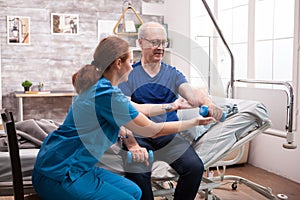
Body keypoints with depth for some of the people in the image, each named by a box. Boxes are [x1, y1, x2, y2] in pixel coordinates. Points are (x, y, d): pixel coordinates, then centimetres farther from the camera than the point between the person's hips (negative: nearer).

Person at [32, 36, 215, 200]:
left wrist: (172, 106, 31)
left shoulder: (100, 86, 8)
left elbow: (137, 109, 23)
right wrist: (194, 122, -1)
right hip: (58, 176, -10)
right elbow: (153, 131, -14)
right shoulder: (107, 94, -22)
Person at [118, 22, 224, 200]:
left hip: (169, 134, 3)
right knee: (137, 177, -28)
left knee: (195, 167, -19)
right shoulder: (129, 75, 2)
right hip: (139, 136, -3)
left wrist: (208, 104, -33)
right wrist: (132, 146, -25)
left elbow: (192, 93, -8)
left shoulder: (173, 74, 12)